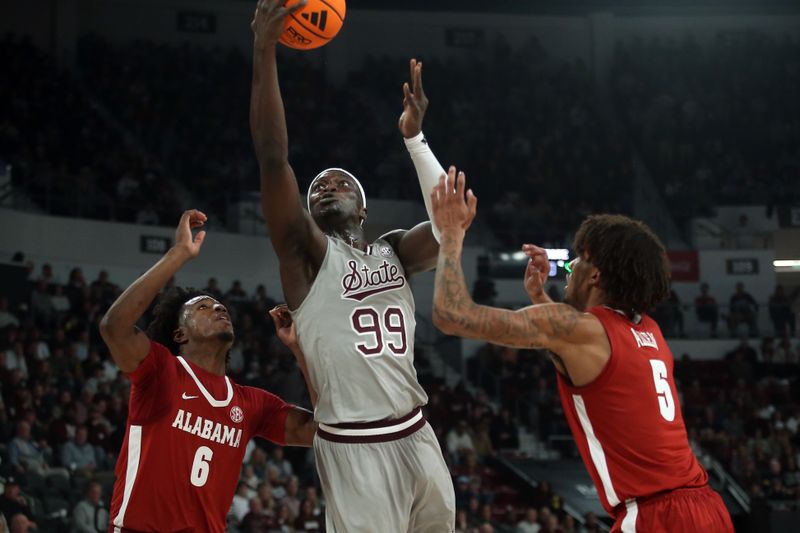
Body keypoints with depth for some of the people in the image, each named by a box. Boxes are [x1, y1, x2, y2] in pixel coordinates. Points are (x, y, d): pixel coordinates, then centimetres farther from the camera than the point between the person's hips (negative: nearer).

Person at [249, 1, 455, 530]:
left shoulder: (393, 250, 13)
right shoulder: (307, 252, -2)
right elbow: (273, 158, -14)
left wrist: (414, 138, -6)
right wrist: (265, 51, -22)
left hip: (416, 437, 5)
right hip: (354, 447, -5)